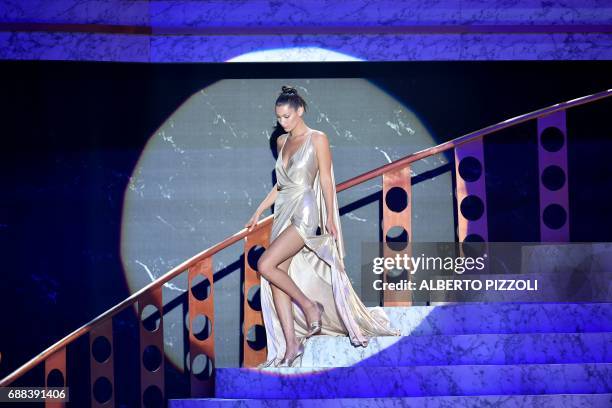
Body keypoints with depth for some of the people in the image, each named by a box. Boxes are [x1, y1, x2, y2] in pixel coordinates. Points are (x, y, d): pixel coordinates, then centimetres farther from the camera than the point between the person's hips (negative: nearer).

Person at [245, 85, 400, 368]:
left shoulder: (317, 139, -3)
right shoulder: (282, 142, 15)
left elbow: (326, 180, -5)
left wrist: (330, 218, -10)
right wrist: (259, 212, 20)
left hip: (305, 212, -7)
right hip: (284, 213, 7)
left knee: (265, 265, -22)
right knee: (277, 277, -3)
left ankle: (308, 305, -3)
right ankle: (291, 345, 0)